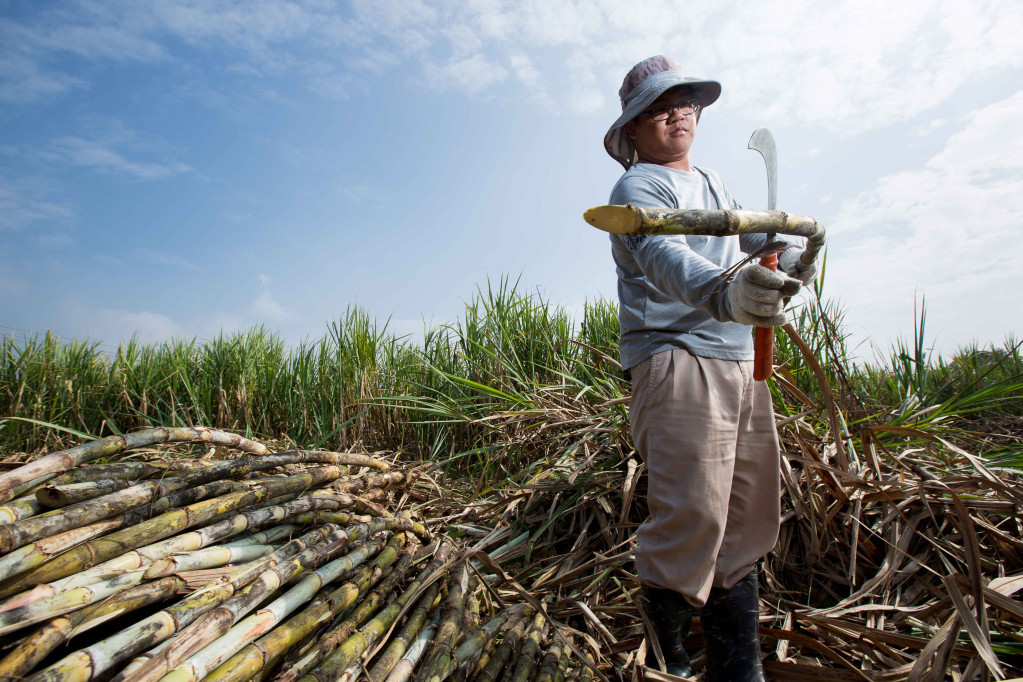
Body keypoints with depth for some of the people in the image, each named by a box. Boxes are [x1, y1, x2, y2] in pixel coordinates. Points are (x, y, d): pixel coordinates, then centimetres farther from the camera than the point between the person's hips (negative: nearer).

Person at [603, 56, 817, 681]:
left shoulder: (714, 182, 24)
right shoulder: (638, 186, -4)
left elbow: (754, 234, 31)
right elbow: (663, 256, -24)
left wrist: (790, 253, 7)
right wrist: (723, 292, -44)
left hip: (742, 361, 9)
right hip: (677, 361, -8)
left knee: (750, 517, 9)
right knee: (692, 515, -16)